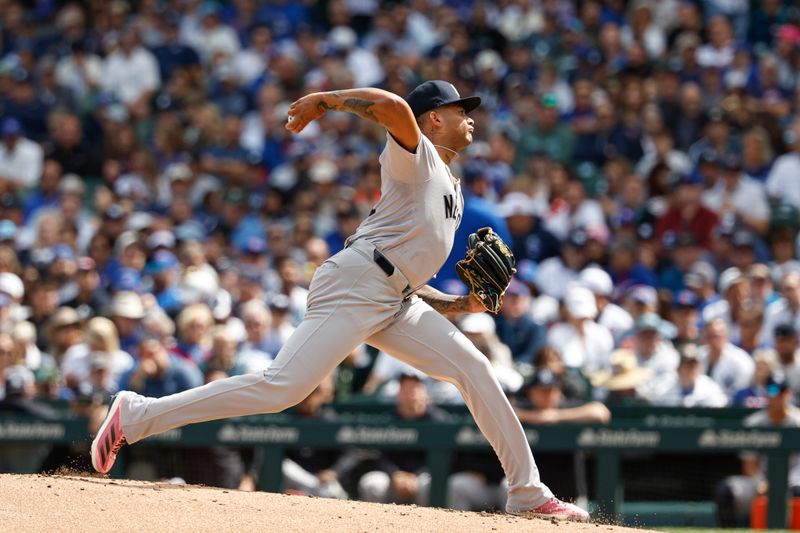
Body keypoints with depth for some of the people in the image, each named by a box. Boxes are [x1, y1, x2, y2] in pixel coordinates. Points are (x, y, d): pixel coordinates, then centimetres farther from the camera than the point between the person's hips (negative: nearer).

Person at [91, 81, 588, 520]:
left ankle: (528, 493, 5)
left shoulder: (450, 190, 27)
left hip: (396, 303, 9)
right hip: (355, 284, -9)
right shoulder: (413, 155, 2)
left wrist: (463, 304, 14)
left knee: (473, 368, 1)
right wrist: (327, 100, -10)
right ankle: (137, 416, -15)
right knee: (281, 387, -18)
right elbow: (393, 106, -22)